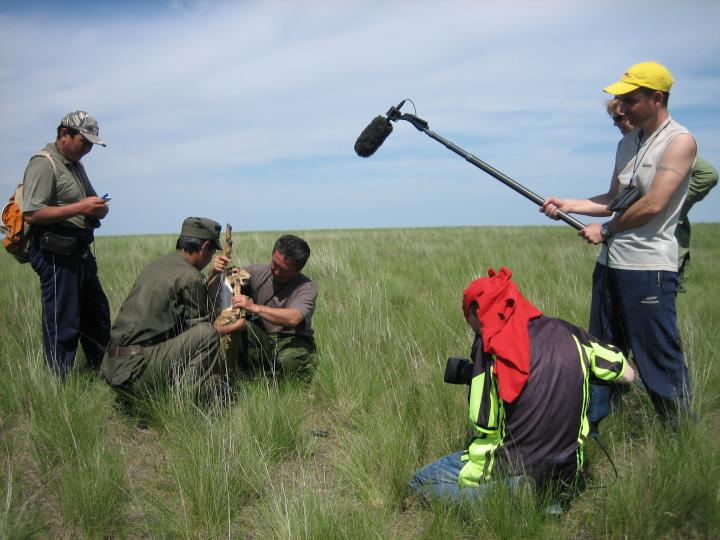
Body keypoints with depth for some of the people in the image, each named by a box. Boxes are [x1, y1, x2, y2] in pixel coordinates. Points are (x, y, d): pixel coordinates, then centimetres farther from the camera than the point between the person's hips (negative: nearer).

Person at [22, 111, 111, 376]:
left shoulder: (76, 165, 17)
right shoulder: (44, 164, -12)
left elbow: (92, 201, 27)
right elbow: (31, 214, -22)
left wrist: (99, 207, 3)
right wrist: (78, 208, -22)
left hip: (79, 251, 10)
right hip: (56, 254, -10)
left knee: (97, 315, 18)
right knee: (62, 324, -5)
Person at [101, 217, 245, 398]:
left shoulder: (156, 265, 16)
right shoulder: (189, 277, -11)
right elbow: (202, 327, -1)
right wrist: (235, 326, 15)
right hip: (135, 369, -10)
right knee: (208, 335, -15)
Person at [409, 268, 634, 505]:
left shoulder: (489, 347, -14)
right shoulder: (566, 332, -1)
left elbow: (485, 427, -13)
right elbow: (628, 374, 10)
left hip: (514, 470, -6)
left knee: (421, 481, 10)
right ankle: (550, 494, 10)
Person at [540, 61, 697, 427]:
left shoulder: (679, 141, -10)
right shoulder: (627, 142, 15)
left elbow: (652, 205, -18)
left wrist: (605, 230, -7)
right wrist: (568, 205, 5)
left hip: (649, 267, -8)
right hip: (610, 262, 8)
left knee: (660, 361, -2)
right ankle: (590, 427, 25)